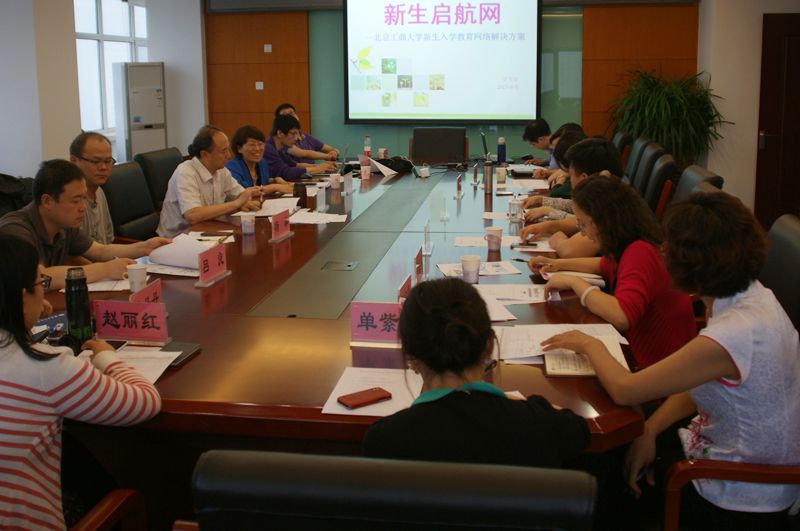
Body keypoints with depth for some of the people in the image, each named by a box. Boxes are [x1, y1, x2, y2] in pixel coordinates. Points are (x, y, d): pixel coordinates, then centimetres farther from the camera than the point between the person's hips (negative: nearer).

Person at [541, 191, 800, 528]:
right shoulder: (753, 295, -7)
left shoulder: (731, 336, -36)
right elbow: (697, 384, 3)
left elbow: (623, 390, -27)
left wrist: (590, 345, -9)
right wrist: (650, 430, -5)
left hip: (742, 503, -7)